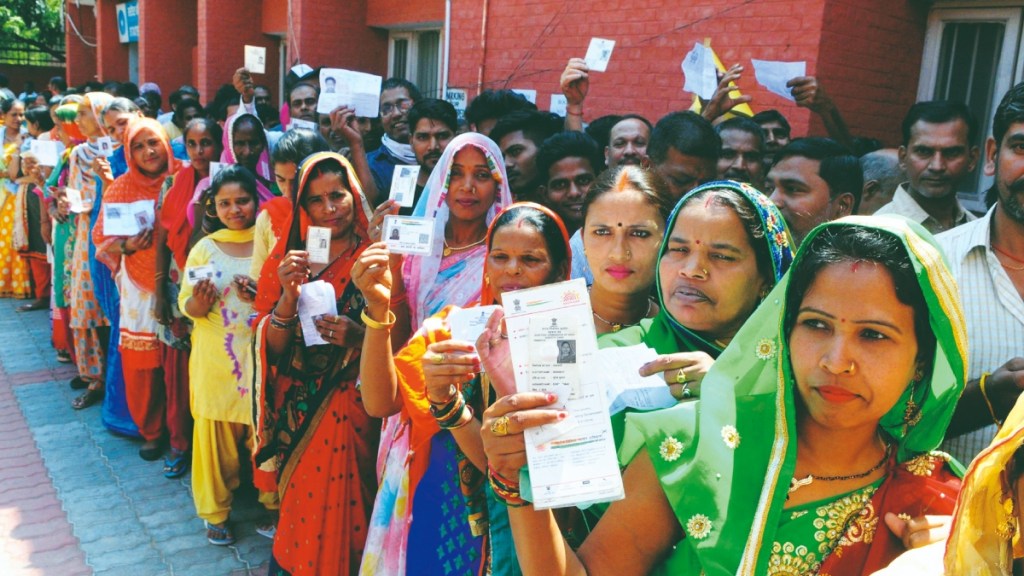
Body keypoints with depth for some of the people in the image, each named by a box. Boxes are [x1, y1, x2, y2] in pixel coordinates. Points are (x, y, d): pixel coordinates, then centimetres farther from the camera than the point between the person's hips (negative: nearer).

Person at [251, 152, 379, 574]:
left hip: (355, 414, -2)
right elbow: (271, 350, -3)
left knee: (344, 515, 5)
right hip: (297, 415, 3)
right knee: (302, 518, 13)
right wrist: (288, 297, -19)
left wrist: (361, 337, -24)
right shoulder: (287, 260, 2)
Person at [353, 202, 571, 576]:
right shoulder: (455, 324, -1)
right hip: (424, 512, 3)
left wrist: (446, 402, -31)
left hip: (499, 527, -2)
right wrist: (378, 310, -24)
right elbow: (380, 403, -13)